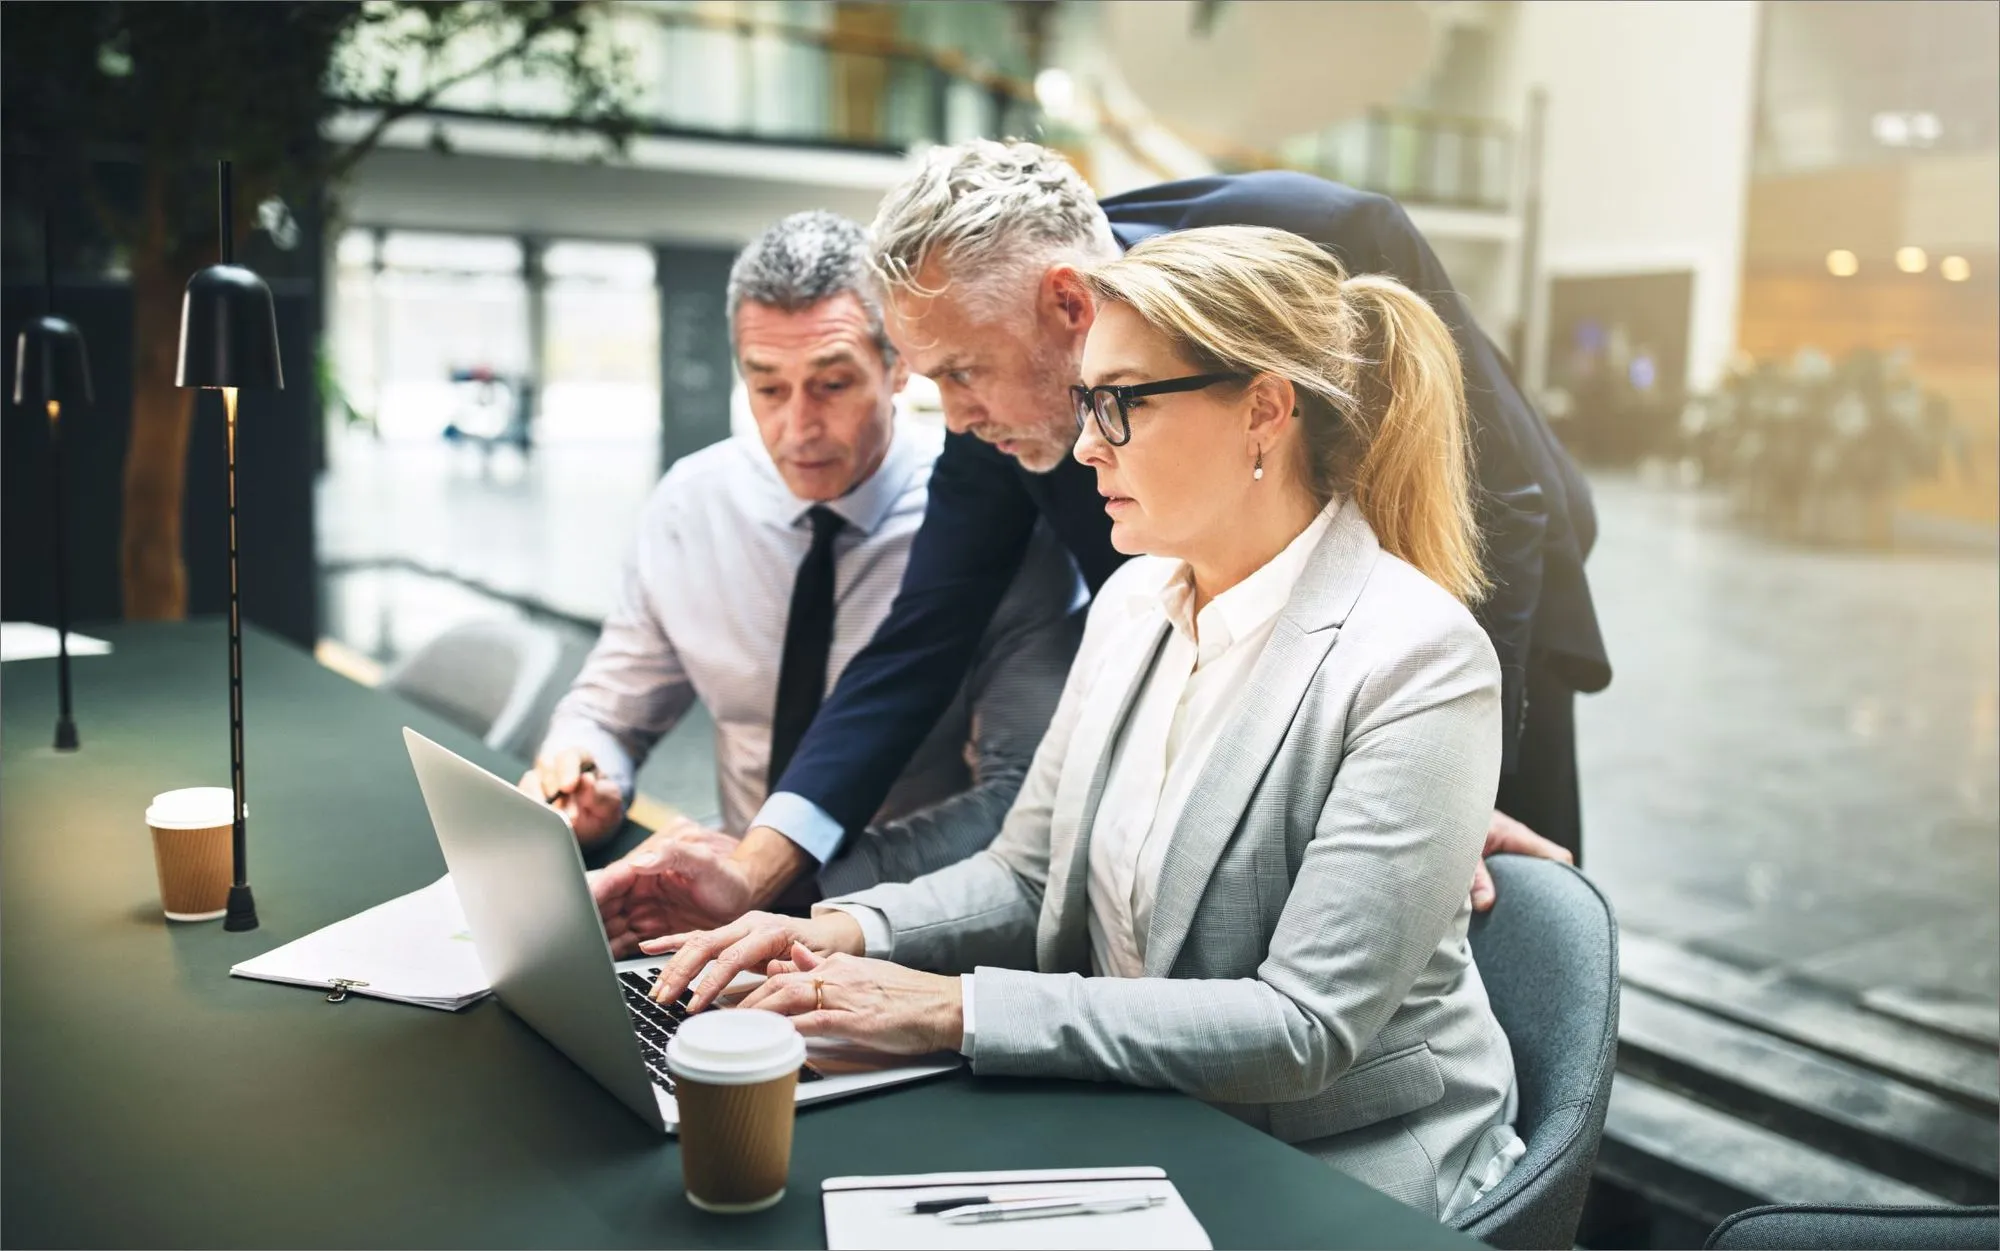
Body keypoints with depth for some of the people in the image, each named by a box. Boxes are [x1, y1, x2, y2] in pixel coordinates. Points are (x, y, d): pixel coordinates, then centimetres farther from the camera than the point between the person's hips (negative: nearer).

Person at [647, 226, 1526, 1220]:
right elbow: (1027, 876, 8)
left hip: (1341, 1170, -5)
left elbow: (1306, 1028, -23)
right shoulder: (1131, 600, 2)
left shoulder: (1421, 662, -20)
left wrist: (960, 1010, -25)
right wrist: (849, 932, -10)